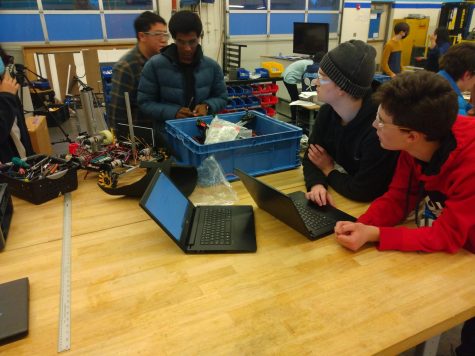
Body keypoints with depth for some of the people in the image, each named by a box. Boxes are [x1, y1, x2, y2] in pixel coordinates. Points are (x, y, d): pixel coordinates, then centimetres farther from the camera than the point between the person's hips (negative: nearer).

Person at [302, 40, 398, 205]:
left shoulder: (379, 128, -30)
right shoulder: (327, 112, -5)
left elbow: (363, 192, -27)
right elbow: (310, 157, -3)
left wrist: (329, 170, -12)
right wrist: (317, 184, -23)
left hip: (371, 207, -5)